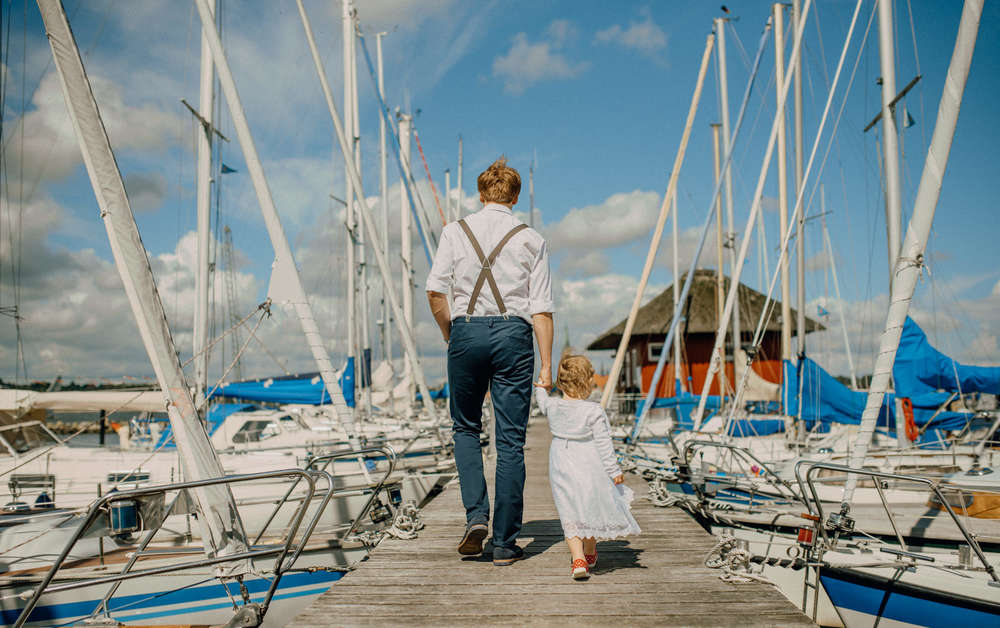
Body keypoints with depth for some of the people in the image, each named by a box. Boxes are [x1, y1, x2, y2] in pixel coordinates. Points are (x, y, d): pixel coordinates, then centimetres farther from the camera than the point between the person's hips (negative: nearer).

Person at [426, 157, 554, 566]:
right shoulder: (531, 239, 6)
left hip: (467, 331, 1)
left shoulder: (455, 232, 6)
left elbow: (435, 291, -3)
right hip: (513, 334, 0)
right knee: (511, 442, 4)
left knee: (466, 428, 20)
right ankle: (505, 543, 8)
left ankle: (476, 513, 2)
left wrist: (448, 333, 12)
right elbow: (541, 308, 0)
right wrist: (546, 365, 1)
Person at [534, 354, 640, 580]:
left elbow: (542, 402, 20)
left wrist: (541, 388, 40)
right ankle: (590, 554, 36)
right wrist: (614, 470, -5)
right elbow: (603, 443, -13)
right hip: (590, 468, -2)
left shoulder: (552, 406, -4)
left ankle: (578, 560, -7)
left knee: (570, 516, 7)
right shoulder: (594, 411, -16)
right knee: (592, 510, 19)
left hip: (562, 470, 2)